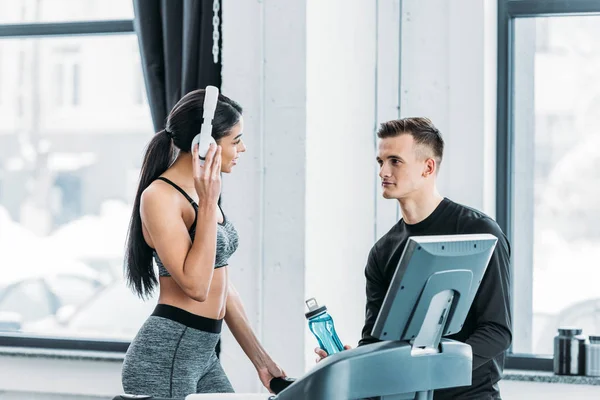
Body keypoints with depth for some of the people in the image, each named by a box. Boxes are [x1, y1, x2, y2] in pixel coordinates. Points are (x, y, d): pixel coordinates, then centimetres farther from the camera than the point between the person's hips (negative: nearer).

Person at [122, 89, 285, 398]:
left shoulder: (201, 192, 13)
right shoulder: (160, 196, -13)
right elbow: (195, 285, -22)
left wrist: (261, 360, 19)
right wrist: (208, 204, -21)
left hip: (204, 357, 9)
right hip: (165, 357, -9)